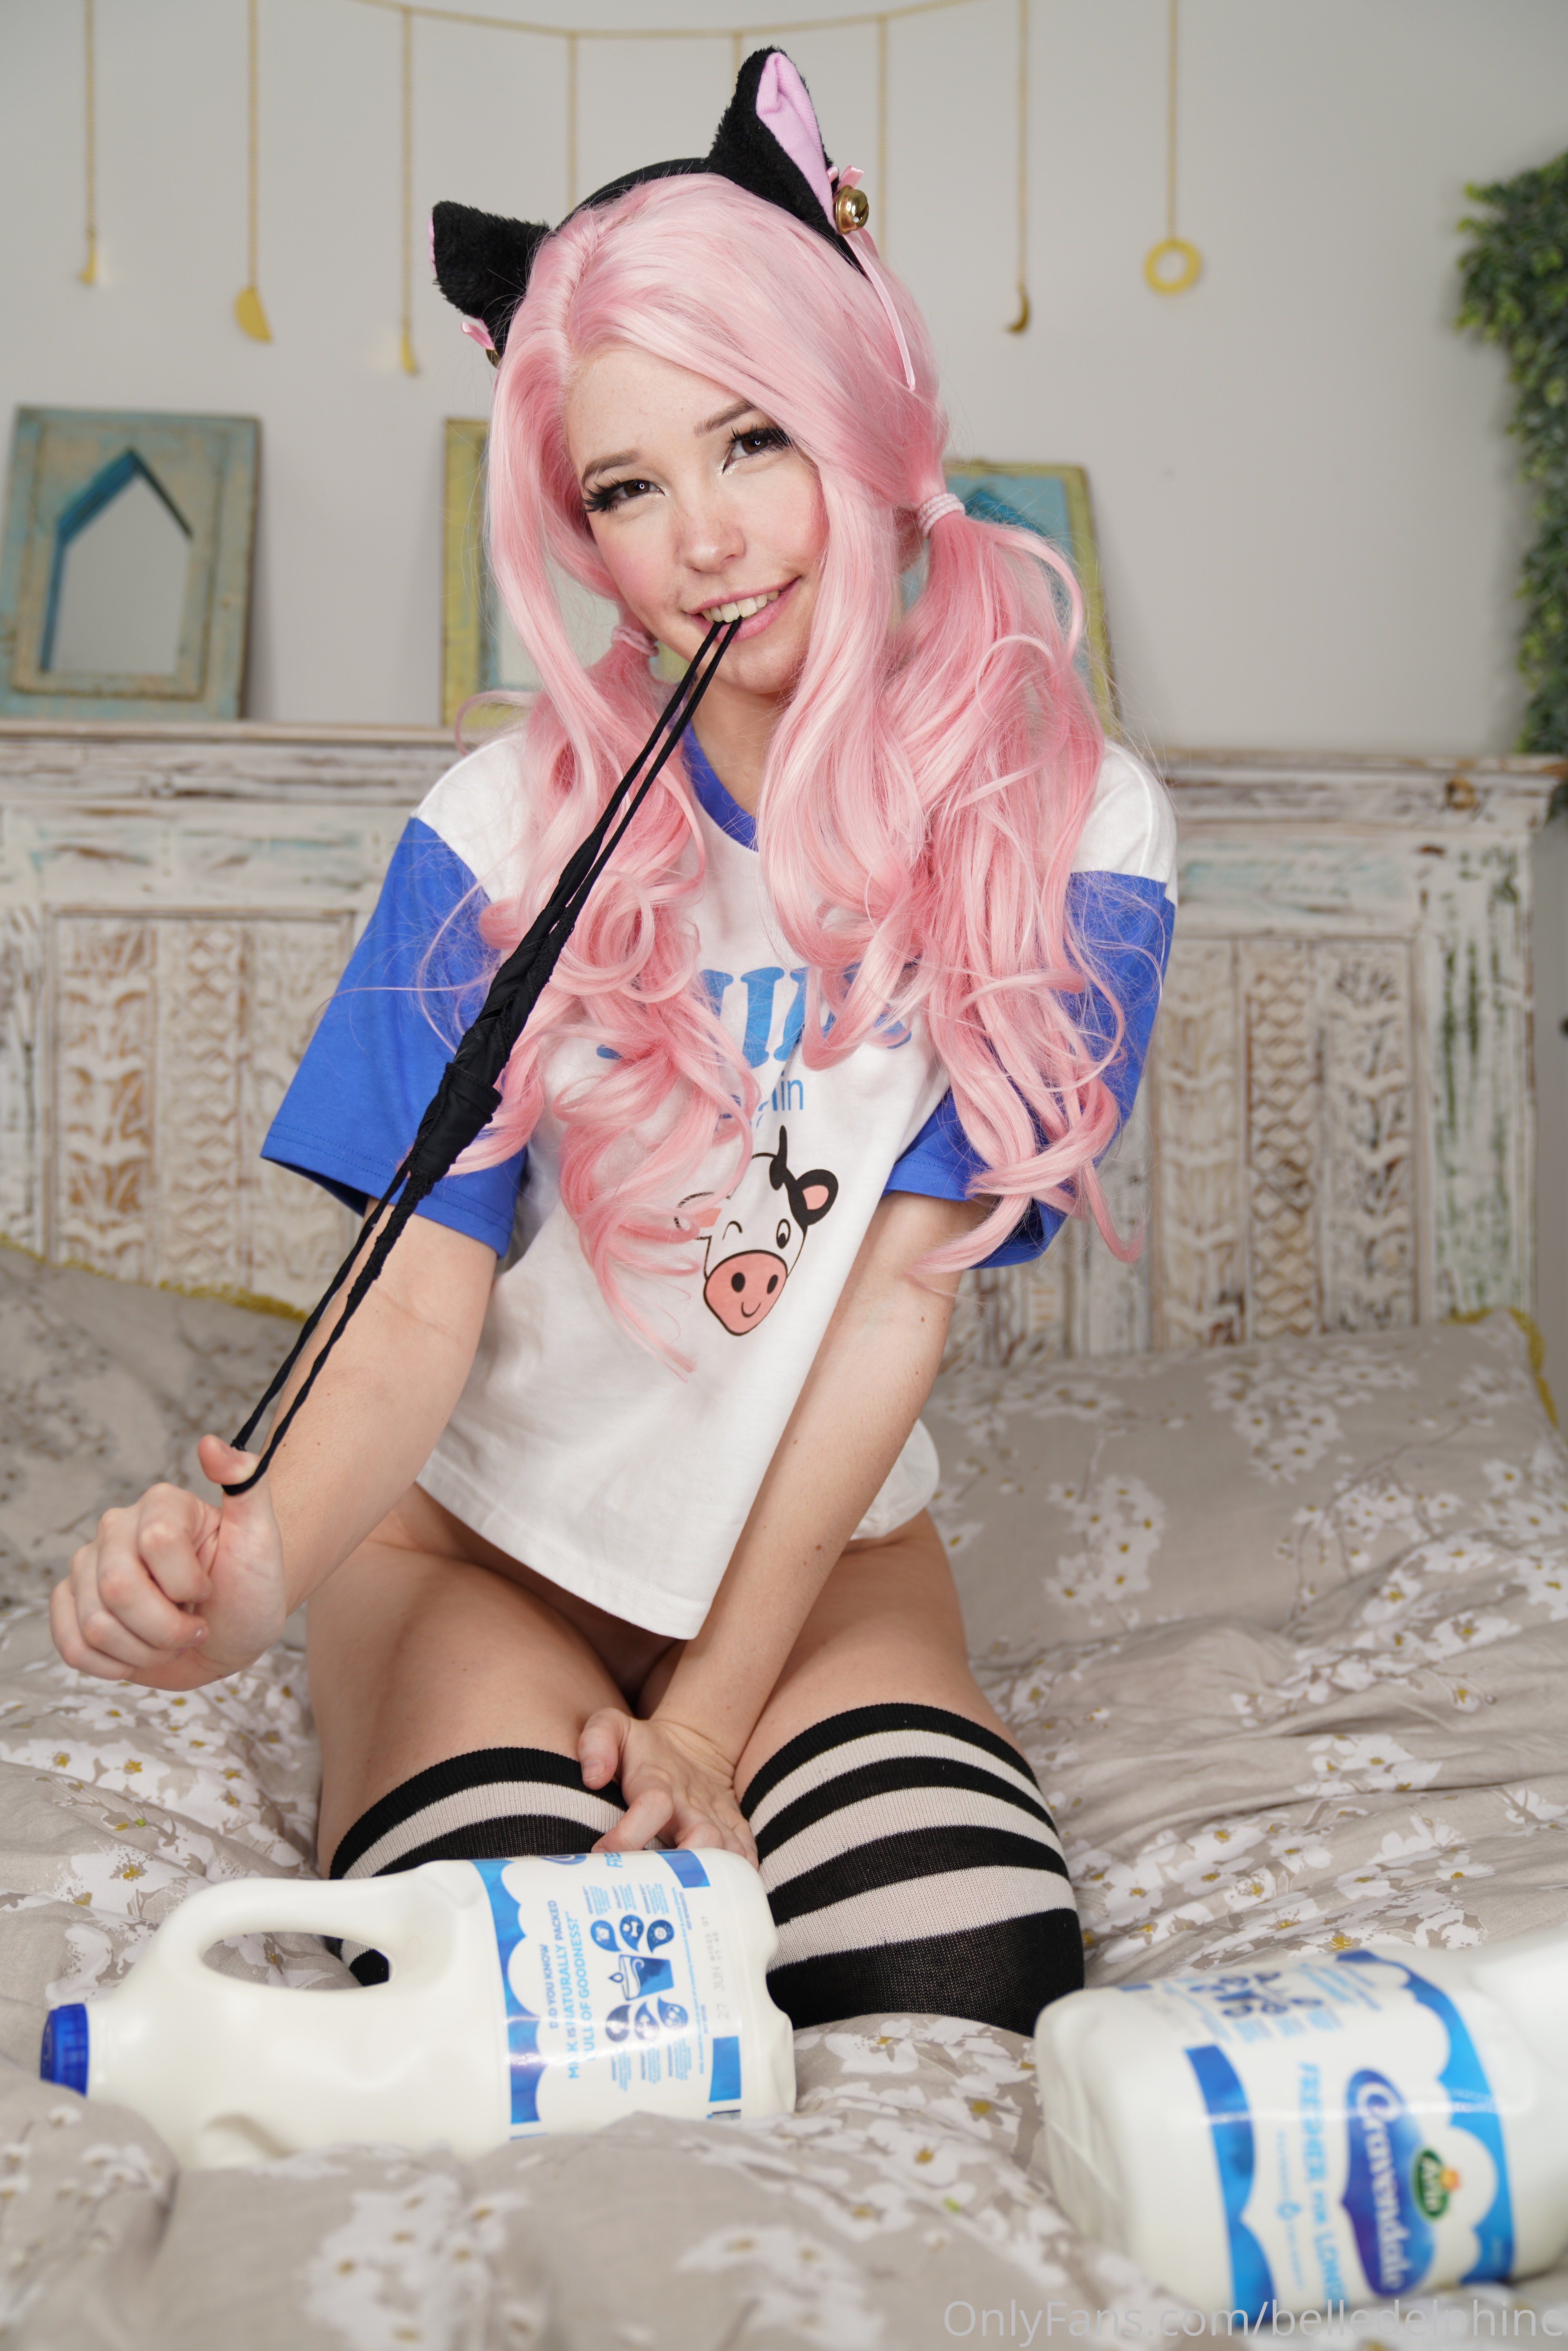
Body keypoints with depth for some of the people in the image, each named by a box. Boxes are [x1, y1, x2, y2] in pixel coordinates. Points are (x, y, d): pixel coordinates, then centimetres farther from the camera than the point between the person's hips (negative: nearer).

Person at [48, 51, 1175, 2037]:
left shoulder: (1067, 828, -12)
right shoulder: (512, 827, -14)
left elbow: (903, 1290, -13)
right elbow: (426, 1304, -17)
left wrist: (715, 1710, -13)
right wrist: (261, 1560, -39)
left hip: (822, 1534, 2)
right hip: (485, 1528, -1)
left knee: (967, 1990, -21)